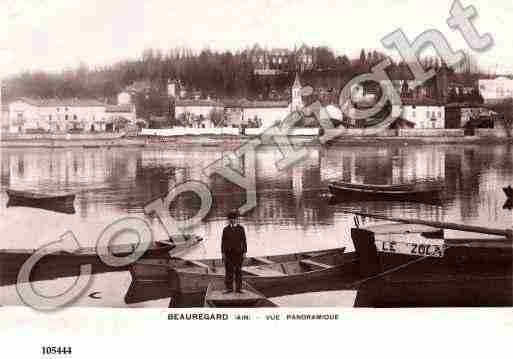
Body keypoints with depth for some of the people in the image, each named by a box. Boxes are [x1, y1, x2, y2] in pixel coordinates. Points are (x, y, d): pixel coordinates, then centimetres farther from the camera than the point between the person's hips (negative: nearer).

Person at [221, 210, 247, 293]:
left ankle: (238, 288, 4)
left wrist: (244, 252, -4)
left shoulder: (241, 228, 3)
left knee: (238, 270, 0)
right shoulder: (226, 229, 5)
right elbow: (223, 241, 4)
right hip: (228, 253, 1)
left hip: (238, 253, -1)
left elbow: (244, 241, 2)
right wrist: (223, 253, -3)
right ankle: (229, 288, 5)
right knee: (228, 271, 0)